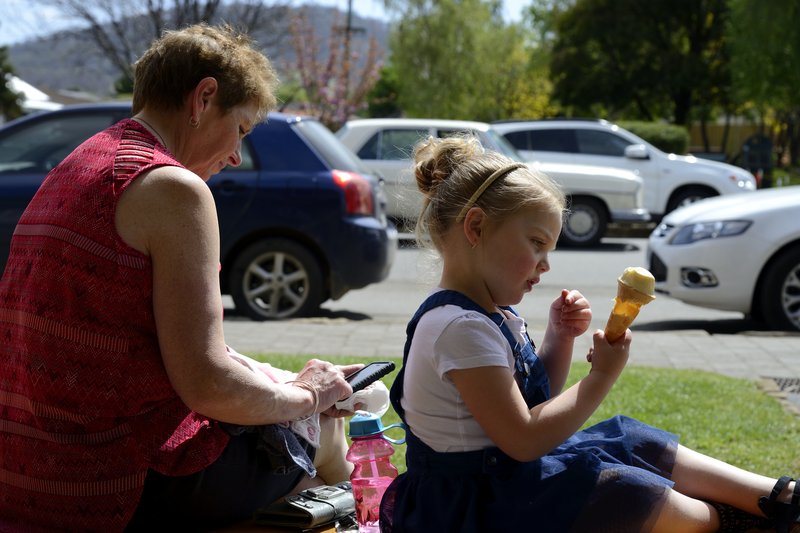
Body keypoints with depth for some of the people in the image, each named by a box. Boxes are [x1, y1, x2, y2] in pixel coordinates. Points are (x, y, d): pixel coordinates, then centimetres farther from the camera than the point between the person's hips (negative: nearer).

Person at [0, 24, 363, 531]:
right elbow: (206, 385, -22)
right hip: (134, 490, -9)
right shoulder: (173, 187, -17)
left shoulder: (74, 170, 13)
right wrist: (304, 394, -3)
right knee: (323, 425, 11)